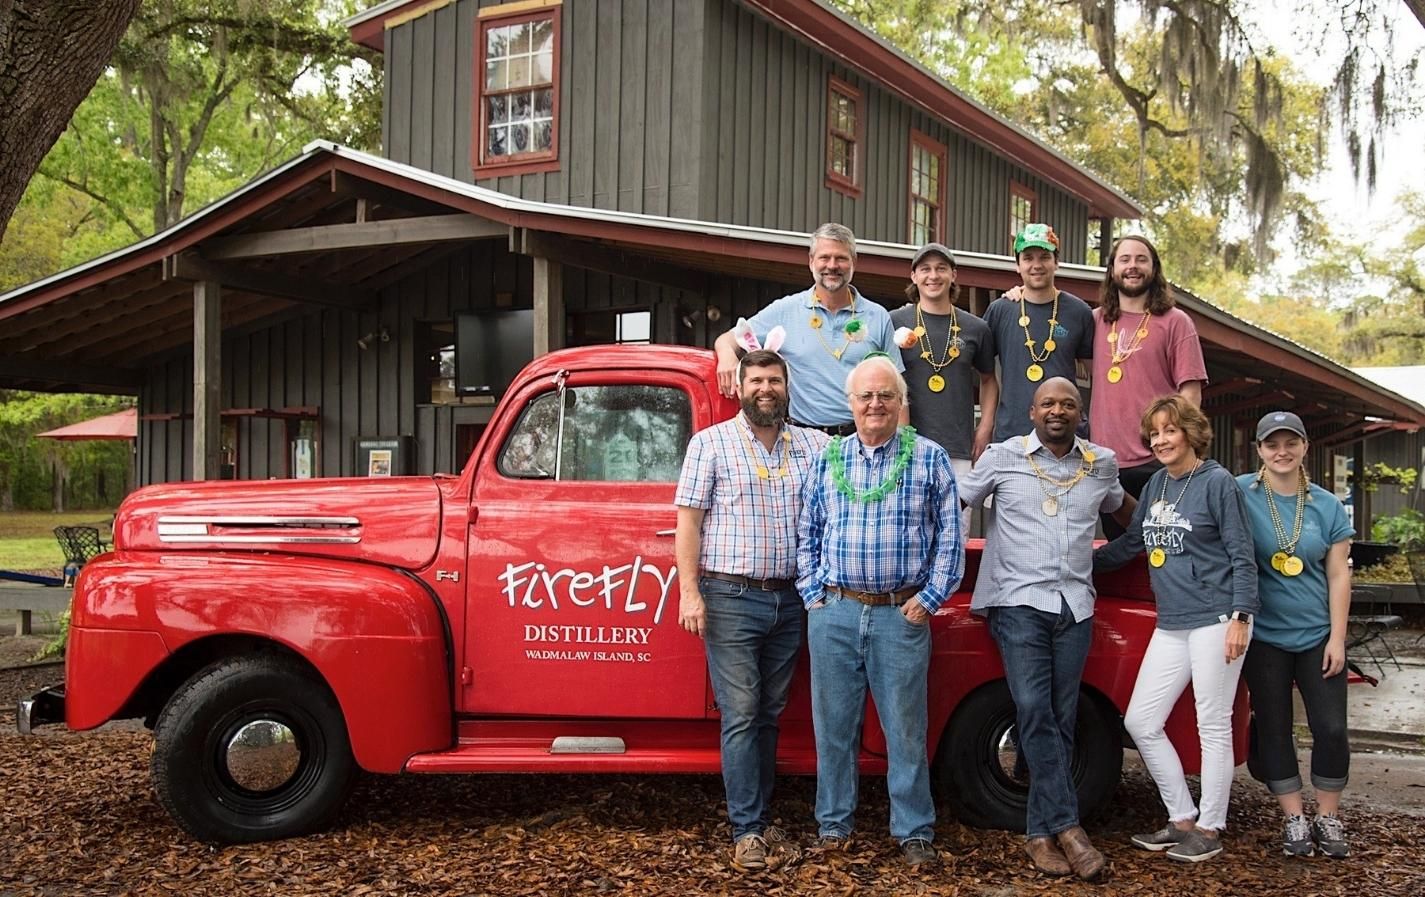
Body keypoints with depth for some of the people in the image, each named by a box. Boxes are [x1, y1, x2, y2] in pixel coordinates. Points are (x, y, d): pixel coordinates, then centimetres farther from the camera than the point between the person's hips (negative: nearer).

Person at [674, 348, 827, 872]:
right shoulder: (710, 443, 1)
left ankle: (759, 816, 20)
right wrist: (689, 591, -11)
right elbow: (688, 522, -3)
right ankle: (747, 830, 0)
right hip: (731, 599, -4)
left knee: (770, 713, 10)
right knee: (741, 715, -5)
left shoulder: (813, 446, 10)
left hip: (790, 601, 4)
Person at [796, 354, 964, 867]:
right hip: (833, 613, 2)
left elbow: (950, 537, 2)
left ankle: (915, 832, 14)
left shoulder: (930, 459, 2)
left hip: (902, 615, -2)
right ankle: (834, 823, 22)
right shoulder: (827, 460, 9)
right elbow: (807, 535, 13)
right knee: (834, 724, 9)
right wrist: (812, 594, 4)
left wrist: (928, 599, -4)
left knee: (906, 729, 4)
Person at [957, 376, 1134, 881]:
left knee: (1061, 721, 3)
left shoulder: (1101, 464, 12)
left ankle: (1041, 833, 8)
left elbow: (1120, 505, 32)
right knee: (1035, 711, -17)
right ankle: (1067, 826, -14)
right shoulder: (1003, 458, 3)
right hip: (1019, 602, -3)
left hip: (1075, 608, 3)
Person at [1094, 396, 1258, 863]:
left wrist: (1240, 618, -15)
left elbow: (1243, 556, -9)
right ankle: (1182, 820, 18)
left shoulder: (1218, 483, -6)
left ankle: (1210, 829, 13)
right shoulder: (1156, 484, 12)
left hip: (1215, 621, -7)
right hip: (1170, 626, 8)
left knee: (1213, 727, 1)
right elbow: (1131, 542, 23)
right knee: (1141, 722, 6)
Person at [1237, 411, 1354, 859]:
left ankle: (1328, 818, 17)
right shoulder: (1240, 494, -6)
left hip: (1317, 635, 2)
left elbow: (1338, 575, 2)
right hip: (1264, 637, -2)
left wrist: (1336, 638, -3)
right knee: (1273, 730, 5)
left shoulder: (1327, 506, 2)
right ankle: (1294, 819, 18)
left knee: (1331, 728, 1)